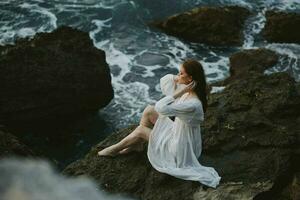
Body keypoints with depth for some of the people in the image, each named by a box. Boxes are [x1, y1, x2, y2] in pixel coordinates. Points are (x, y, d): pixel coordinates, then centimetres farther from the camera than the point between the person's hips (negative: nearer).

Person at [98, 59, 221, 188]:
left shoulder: (193, 104, -37)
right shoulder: (189, 90, -10)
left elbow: (161, 108, -41)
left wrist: (180, 92, -36)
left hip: (180, 147, -8)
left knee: (140, 130, 5)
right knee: (149, 110, 2)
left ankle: (115, 149, 30)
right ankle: (136, 144, 21)